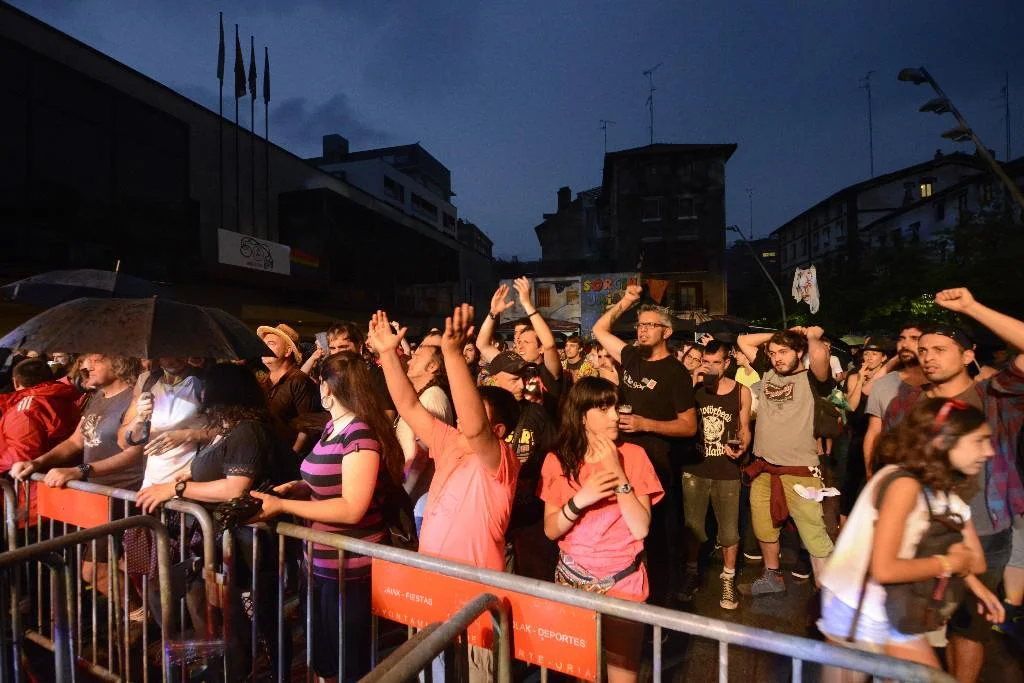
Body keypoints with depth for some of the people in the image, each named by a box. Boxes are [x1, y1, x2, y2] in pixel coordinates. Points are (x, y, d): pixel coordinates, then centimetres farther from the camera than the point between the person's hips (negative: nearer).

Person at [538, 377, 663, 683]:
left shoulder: (633, 455, -11)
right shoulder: (557, 461, -6)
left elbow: (640, 529, -16)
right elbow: (551, 530, -7)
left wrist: (618, 474, -24)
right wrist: (578, 501, -23)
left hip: (622, 581, -1)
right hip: (571, 579, 2)